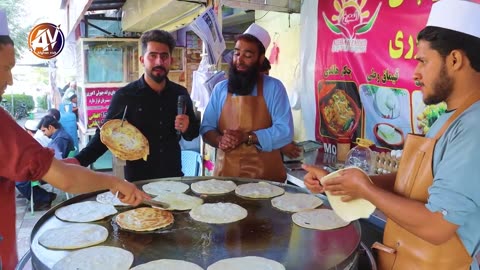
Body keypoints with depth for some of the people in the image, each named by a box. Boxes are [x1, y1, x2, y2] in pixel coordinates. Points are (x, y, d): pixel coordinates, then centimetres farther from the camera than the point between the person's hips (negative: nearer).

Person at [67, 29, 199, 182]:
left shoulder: (180, 93, 0)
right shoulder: (124, 95, -10)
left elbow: (193, 133, 10)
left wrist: (187, 128, -12)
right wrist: (80, 160, -20)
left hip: (173, 177, 3)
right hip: (137, 179, -3)